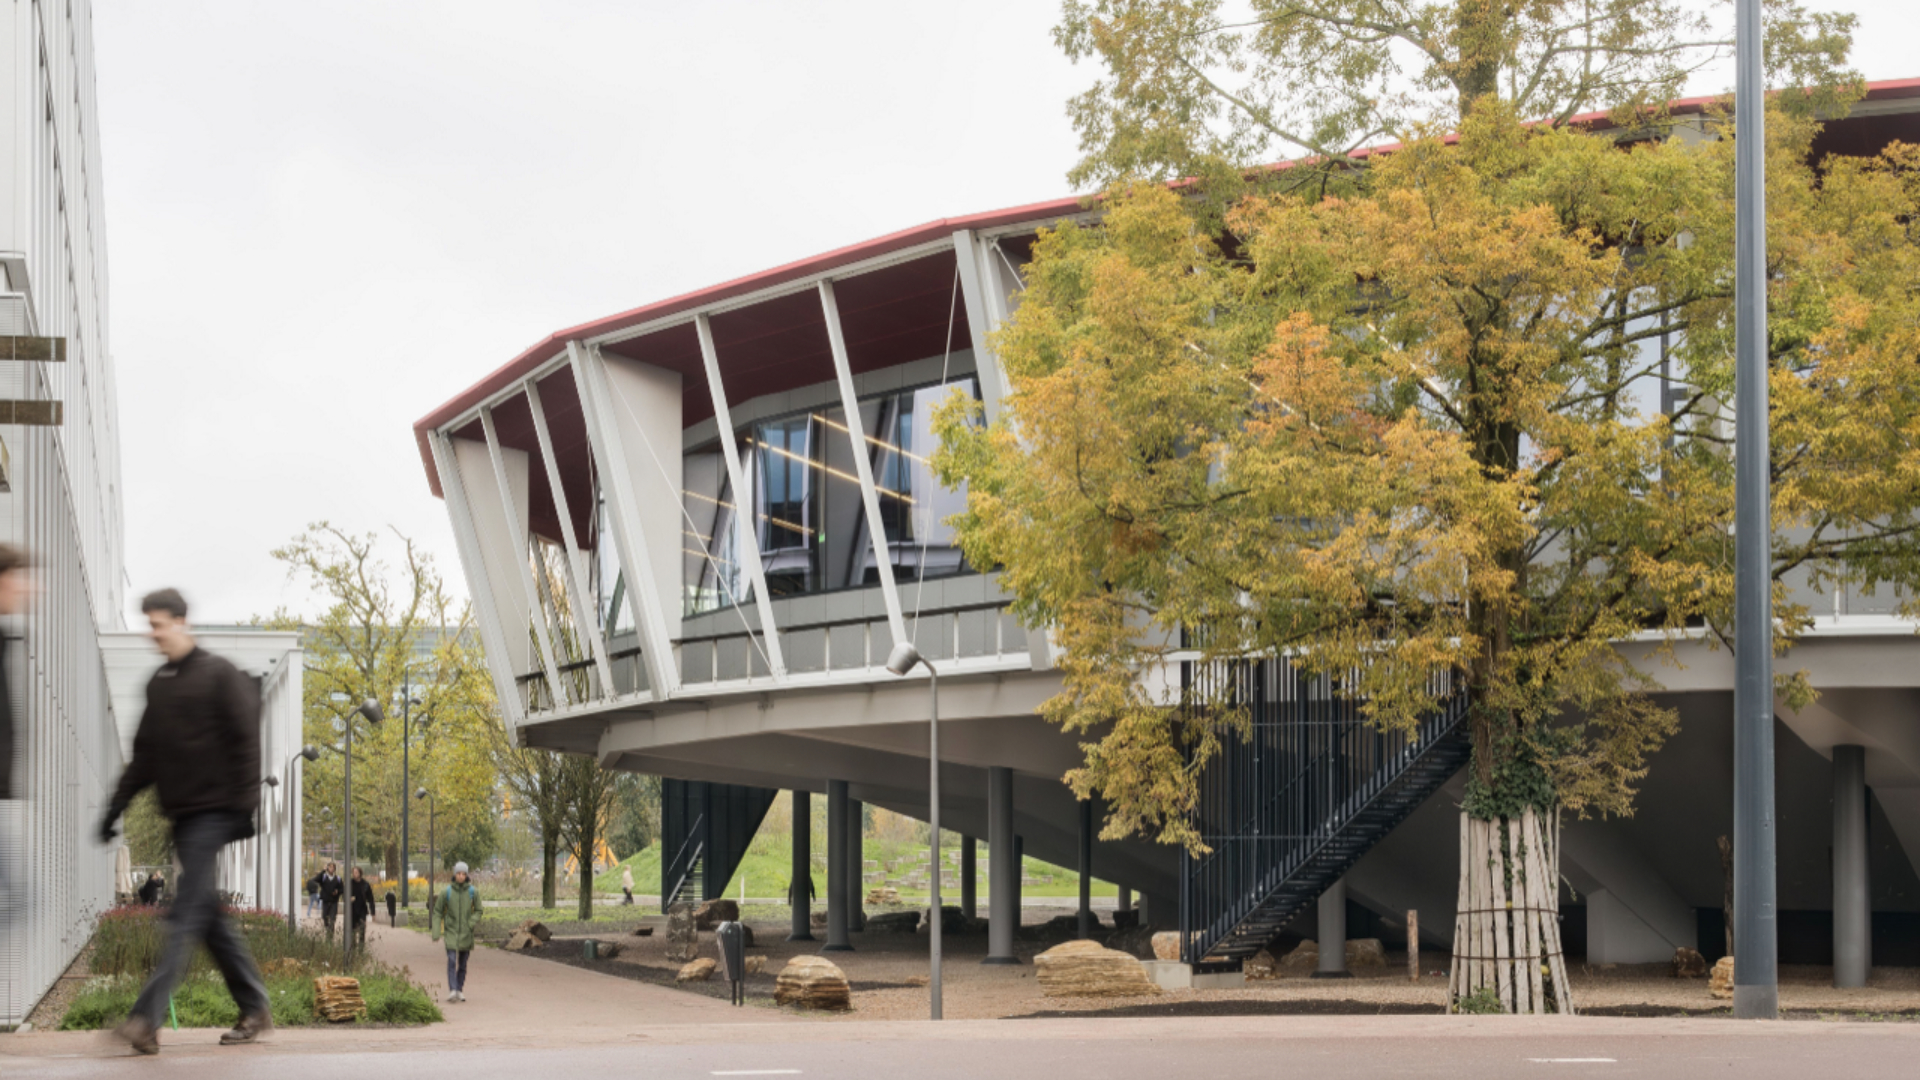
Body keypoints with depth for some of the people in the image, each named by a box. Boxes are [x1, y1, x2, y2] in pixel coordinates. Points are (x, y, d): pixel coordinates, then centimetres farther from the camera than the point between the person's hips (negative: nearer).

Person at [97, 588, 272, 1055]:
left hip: (213, 811, -8)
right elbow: (145, 754, 19)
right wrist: (117, 806, 13)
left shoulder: (220, 676, -6)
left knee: (187, 917, -12)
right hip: (182, 814, 8)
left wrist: (244, 805, -15)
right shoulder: (158, 683, 15)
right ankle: (255, 1010, 19)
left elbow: (245, 744, -10)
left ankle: (147, 1019, -21)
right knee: (210, 917, 10)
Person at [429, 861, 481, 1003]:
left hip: (466, 933, 2)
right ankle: (452, 990, -21)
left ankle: (460, 990, 19)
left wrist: (471, 924, -12)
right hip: (451, 932, -2)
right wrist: (436, 932, -5)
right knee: (452, 961, -15)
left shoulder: (473, 892, -2)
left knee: (463, 963, 8)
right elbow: (437, 912, 2)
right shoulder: (447, 892, -4)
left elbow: (478, 911, 6)